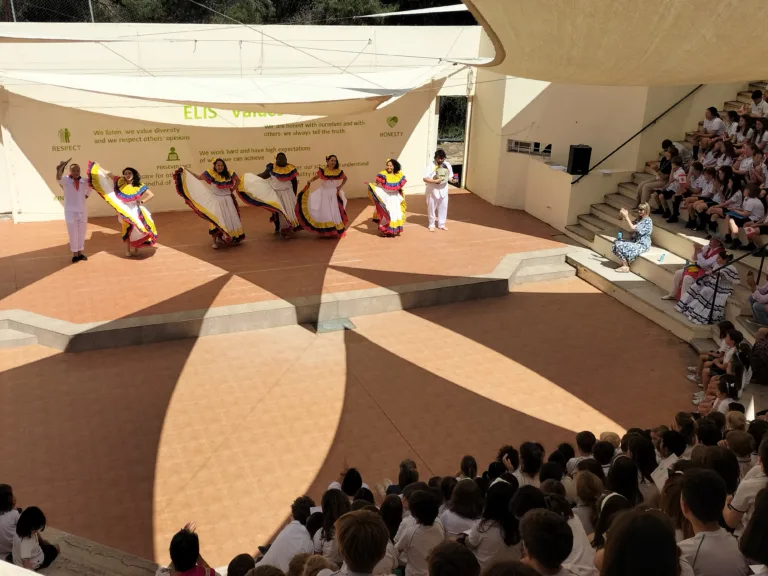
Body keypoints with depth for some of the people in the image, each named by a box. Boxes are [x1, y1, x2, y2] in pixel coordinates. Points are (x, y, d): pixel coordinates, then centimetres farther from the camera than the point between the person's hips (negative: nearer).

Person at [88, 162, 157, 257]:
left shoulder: (139, 186, -7)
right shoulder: (121, 182, -2)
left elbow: (151, 195, -5)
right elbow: (108, 174, 1)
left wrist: (142, 201, -12)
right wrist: (97, 166, 3)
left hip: (135, 211, -1)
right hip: (125, 211, 1)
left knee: (137, 230, 3)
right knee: (126, 230, 7)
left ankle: (135, 248, 18)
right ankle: (127, 250, 16)